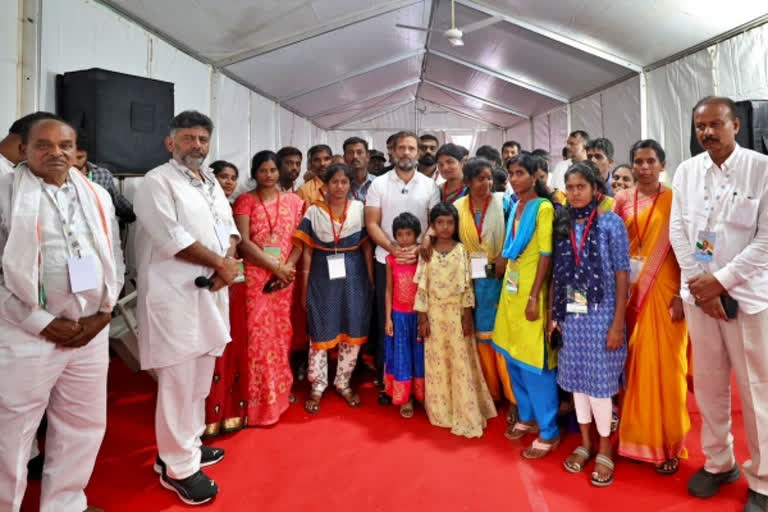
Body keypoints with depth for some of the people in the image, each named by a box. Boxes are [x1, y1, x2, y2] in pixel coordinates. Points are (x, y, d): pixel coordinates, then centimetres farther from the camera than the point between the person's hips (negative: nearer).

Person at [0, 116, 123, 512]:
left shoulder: (97, 196, 10)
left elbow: (115, 260, 11)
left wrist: (102, 315, -1)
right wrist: (44, 323, -10)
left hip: (92, 332, 4)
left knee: (84, 425, 15)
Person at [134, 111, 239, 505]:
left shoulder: (211, 183, 17)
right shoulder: (156, 182, -7)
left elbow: (229, 228, 13)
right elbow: (172, 239, -17)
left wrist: (227, 263, -6)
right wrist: (221, 263, -10)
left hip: (211, 292, 8)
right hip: (175, 295, -8)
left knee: (200, 377, 16)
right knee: (179, 381, 0)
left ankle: (188, 443, 33)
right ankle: (178, 466, 15)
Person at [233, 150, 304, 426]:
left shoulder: (293, 200, 9)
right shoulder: (245, 201, 1)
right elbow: (243, 241, -8)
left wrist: (288, 267, -11)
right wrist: (274, 266, -14)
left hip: (285, 276, 3)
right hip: (255, 275, -2)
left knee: (281, 332, 10)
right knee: (258, 333, -1)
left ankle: (280, 391, 25)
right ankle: (261, 400, 11)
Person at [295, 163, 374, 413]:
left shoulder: (360, 209, 2)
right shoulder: (314, 212, 0)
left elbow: (367, 246, 4)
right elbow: (307, 250, 1)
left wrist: (371, 279, -1)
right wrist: (304, 286, 0)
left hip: (354, 276, 1)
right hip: (323, 277, -1)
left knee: (352, 332, 8)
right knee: (321, 332, 6)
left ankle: (343, 383, 27)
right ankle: (317, 388, 21)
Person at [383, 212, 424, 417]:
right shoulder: (391, 259, -3)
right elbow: (389, 290, 2)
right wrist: (388, 318, 0)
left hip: (419, 314, -1)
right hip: (399, 315, 1)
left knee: (420, 354, 11)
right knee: (401, 355, 9)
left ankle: (422, 395, 28)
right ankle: (404, 399, 21)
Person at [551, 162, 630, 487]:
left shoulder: (611, 222, -5)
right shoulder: (562, 225, 5)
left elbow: (622, 274, -7)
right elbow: (557, 274, 6)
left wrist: (617, 324, -11)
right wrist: (553, 314, 2)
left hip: (600, 314, -3)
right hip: (571, 315, 4)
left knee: (599, 380, 5)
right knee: (576, 378, 12)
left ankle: (604, 448, 26)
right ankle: (585, 442, 30)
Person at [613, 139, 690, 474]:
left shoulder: (674, 200, 1)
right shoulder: (622, 200, 7)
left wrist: (681, 294, -10)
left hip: (663, 292, -2)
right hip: (629, 292, 2)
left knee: (665, 365, 3)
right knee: (635, 364, 8)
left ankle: (667, 442, 18)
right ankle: (636, 436, 22)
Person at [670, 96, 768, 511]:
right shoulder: (686, 171, 5)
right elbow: (677, 231, 2)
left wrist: (721, 280, -14)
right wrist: (699, 284, -6)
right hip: (698, 292, 3)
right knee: (708, 383, 12)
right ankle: (718, 461, 30)